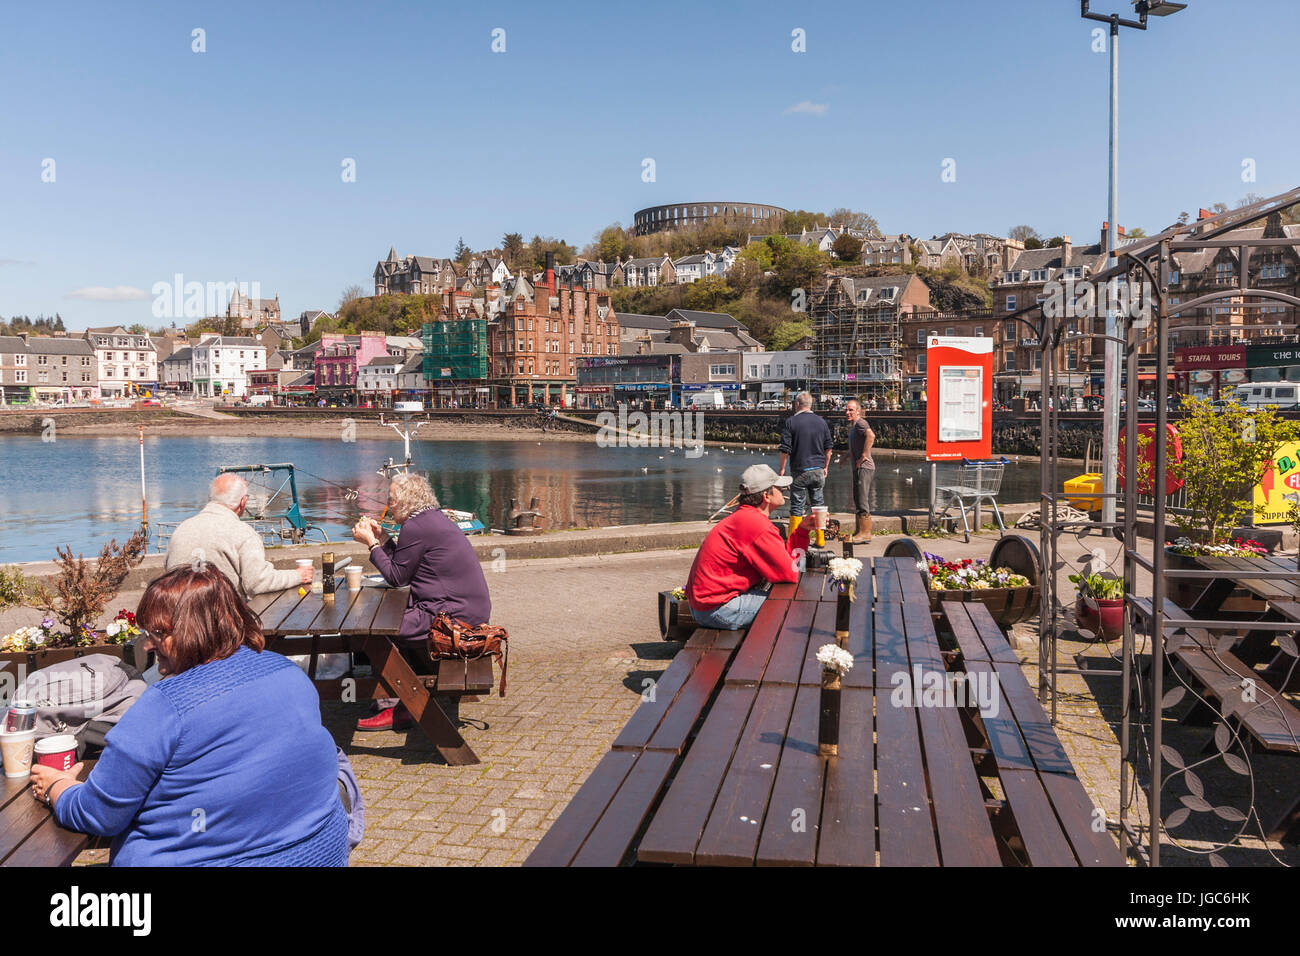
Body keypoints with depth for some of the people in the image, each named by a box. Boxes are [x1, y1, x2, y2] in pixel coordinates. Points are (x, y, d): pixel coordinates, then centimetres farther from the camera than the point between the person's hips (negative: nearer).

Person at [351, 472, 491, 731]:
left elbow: (397, 577, -8)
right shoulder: (433, 518, 16)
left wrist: (371, 543, 1)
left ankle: (394, 709, 1)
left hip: (454, 617, -11)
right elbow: (404, 566, 20)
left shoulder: (416, 527, -14)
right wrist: (381, 536, 19)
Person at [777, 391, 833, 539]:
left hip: (800, 470, -3)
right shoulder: (821, 421, 5)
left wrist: (782, 468, 1)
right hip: (818, 470, 3)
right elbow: (828, 447, 9)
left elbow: (785, 449, -9)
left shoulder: (791, 422, -7)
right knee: (819, 504, 11)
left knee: (797, 506, 2)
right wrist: (825, 467, 19)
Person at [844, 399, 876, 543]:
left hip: (864, 467, -11)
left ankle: (865, 533, -6)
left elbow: (871, 436, -33)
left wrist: (863, 456, -28)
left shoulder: (860, 423, -12)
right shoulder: (852, 425, 20)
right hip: (858, 468, 11)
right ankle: (858, 532, 21)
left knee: (862, 501, -9)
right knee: (857, 501, 14)